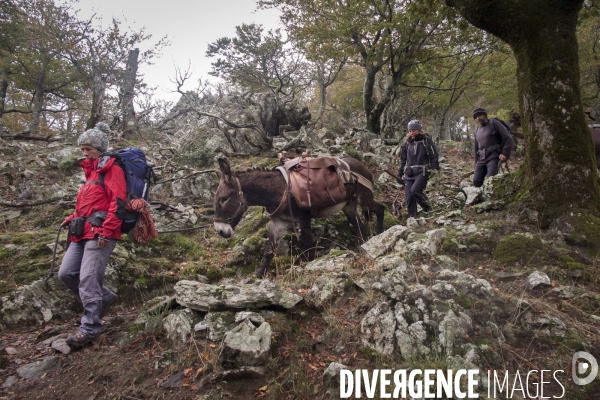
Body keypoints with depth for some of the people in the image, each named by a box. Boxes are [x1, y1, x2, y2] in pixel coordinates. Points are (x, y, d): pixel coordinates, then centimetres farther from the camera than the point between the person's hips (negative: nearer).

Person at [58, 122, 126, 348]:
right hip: (83, 232, 9)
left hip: (100, 233, -9)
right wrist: (73, 218, 13)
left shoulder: (112, 169, -4)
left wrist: (106, 231, -21)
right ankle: (105, 297, 23)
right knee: (66, 273, 7)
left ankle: (90, 328, -1)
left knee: (88, 279, -11)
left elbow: (117, 203, -14)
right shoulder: (91, 171, 24)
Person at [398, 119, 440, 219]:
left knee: (415, 190, -25)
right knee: (409, 198, -2)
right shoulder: (407, 143, 15)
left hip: (422, 173, -5)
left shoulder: (427, 141, 1)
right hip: (409, 173, 5)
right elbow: (403, 160, 22)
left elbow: (434, 157, -1)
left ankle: (427, 206, 2)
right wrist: (400, 174, 19)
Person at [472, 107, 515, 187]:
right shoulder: (477, 131, 23)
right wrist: (476, 164, 21)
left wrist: (505, 153, -13)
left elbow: (508, 139, -2)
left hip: (493, 157, -6)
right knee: (476, 181, -6)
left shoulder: (494, 124, 4)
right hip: (481, 160, 6)